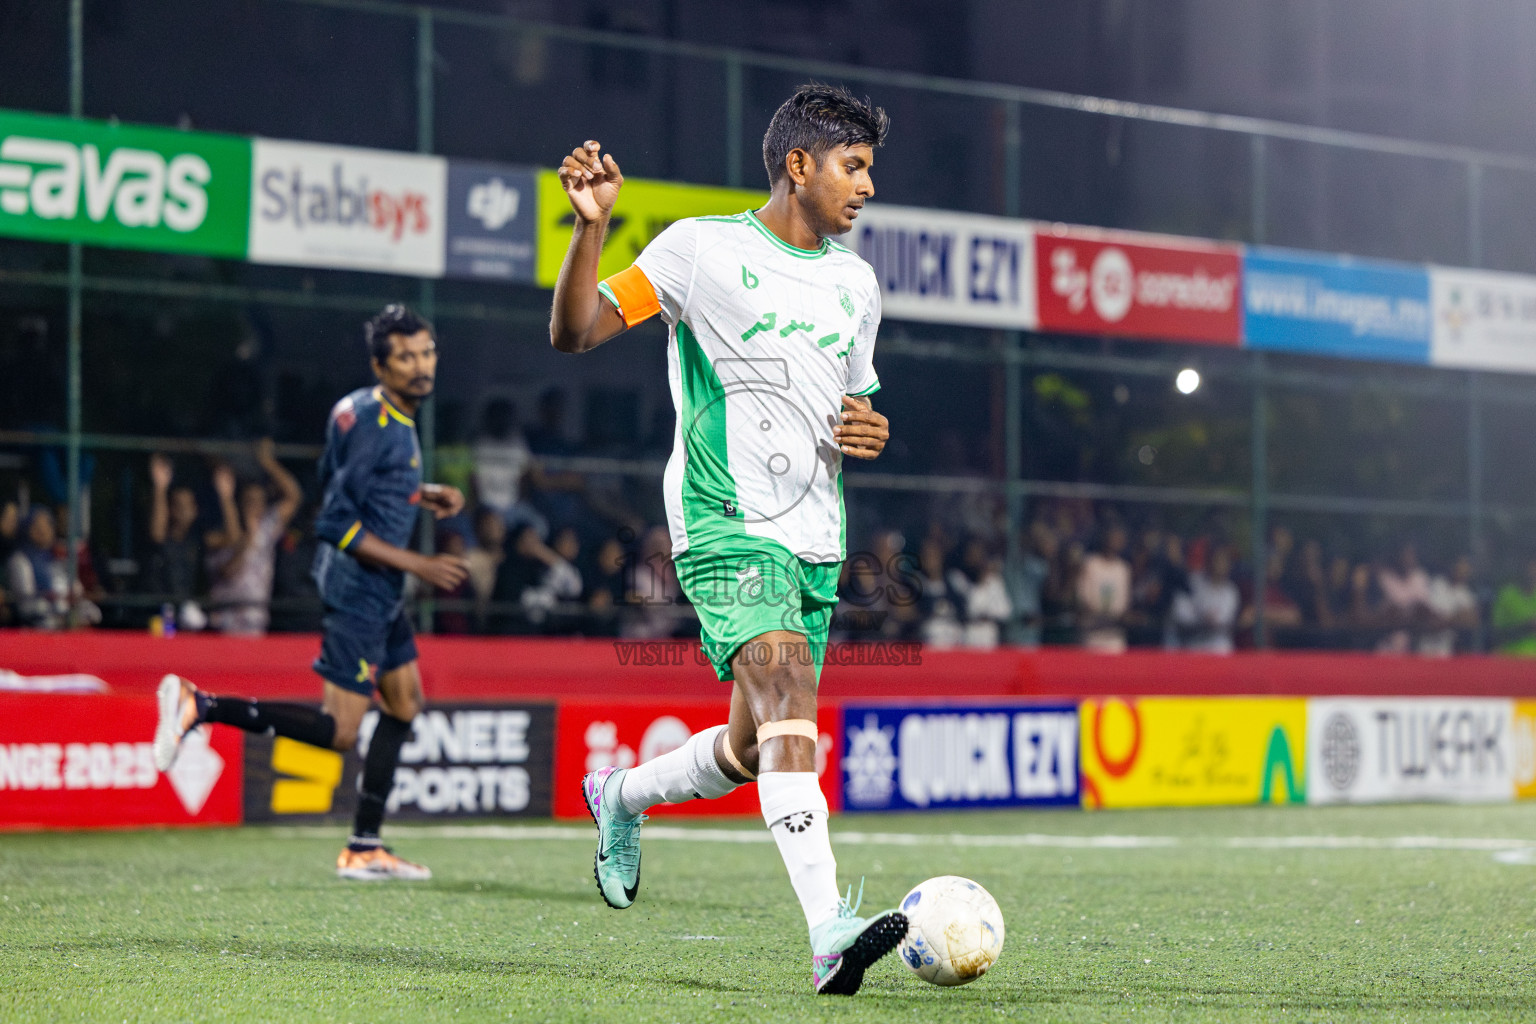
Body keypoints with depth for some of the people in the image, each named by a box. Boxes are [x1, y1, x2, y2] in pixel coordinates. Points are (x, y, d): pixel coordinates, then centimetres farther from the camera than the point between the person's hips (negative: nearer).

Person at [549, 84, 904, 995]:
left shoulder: (857, 283, 17)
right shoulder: (703, 247, -1)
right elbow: (575, 333, -4)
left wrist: (869, 432, 4)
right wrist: (591, 227, -19)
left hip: (815, 539, 7)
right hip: (724, 521, -7)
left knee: (756, 749, 9)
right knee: (787, 688, -27)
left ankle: (620, 797, 41)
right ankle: (831, 933, -37)